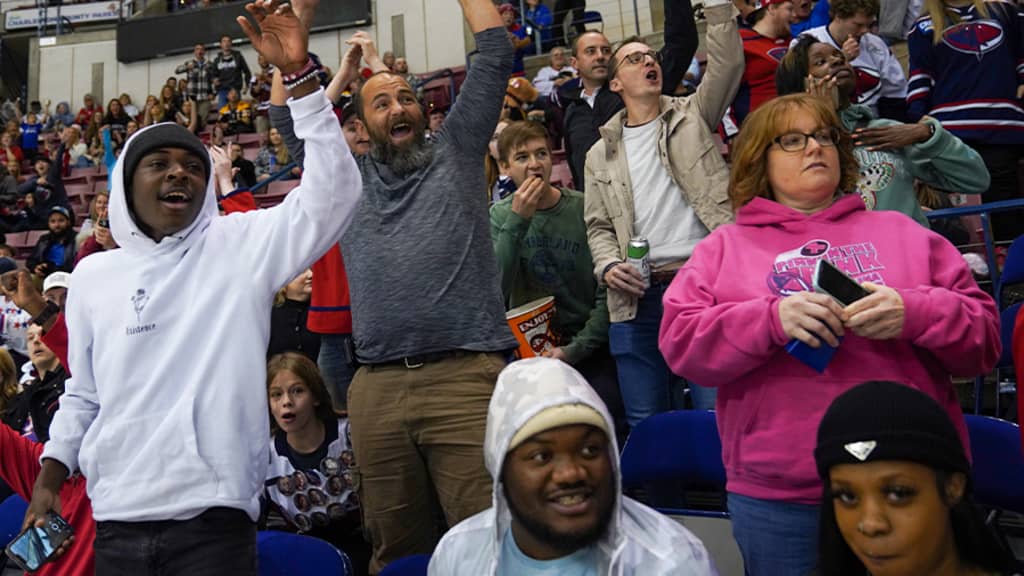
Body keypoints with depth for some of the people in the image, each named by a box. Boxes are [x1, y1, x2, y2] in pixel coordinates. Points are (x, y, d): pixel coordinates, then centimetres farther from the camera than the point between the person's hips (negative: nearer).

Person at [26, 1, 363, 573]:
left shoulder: (241, 245, 0)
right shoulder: (94, 274, 11)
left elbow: (334, 193, -13)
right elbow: (83, 395, 18)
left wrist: (299, 73, -18)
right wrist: (49, 481, 11)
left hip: (214, 516, -3)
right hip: (117, 521, 4)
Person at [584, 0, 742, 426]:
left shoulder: (692, 115, 14)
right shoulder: (601, 154, 17)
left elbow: (728, 64, -1)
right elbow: (598, 226, 15)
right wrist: (607, 265, -4)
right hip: (638, 297, 2)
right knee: (646, 423, 6)